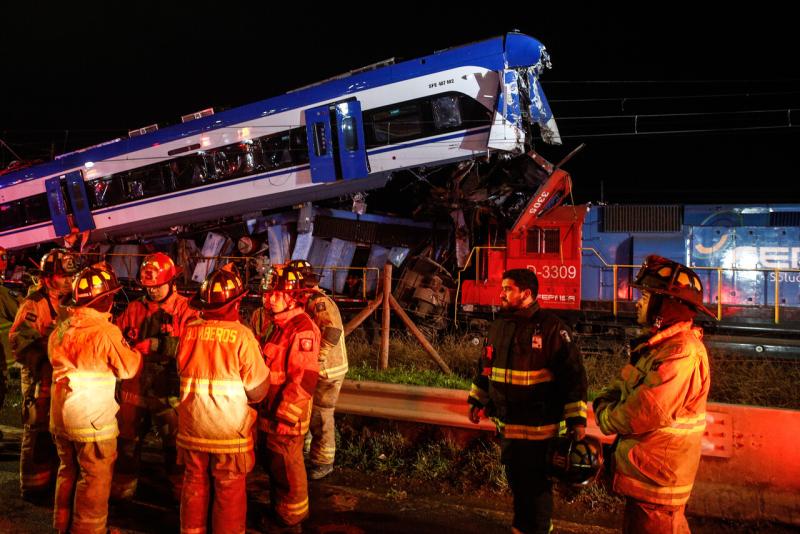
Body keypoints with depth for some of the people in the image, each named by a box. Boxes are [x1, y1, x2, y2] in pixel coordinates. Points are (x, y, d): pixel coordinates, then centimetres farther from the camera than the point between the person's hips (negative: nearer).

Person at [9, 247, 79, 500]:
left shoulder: (64, 303, 11)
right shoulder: (34, 303, -13)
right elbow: (18, 340, -20)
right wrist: (42, 365, -24)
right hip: (40, 377, -8)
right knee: (38, 432, 0)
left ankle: (52, 477, 30)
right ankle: (33, 486, 11)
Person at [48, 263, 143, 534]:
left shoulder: (61, 329, 3)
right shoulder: (106, 332, -17)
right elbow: (128, 368, -9)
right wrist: (138, 350, 8)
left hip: (61, 418, 7)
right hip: (94, 420, -7)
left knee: (68, 472, 22)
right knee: (95, 480, 5)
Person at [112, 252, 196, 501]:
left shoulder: (185, 310, -9)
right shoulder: (134, 309, 6)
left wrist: (153, 345, -25)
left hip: (169, 391, -4)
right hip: (134, 388, 4)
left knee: (175, 446, 9)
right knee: (127, 443, 18)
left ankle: (181, 493, 26)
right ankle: (121, 489, 37)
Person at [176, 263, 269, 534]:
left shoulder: (190, 331, -6)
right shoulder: (241, 335, -15)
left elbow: (182, 371, 5)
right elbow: (257, 389, -11)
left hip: (193, 427, 4)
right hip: (230, 428, -3)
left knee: (195, 484, 20)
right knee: (229, 491, 11)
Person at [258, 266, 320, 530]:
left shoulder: (303, 330, -20)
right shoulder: (280, 325, 11)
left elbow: (304, 380, -25)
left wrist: (285, 417, -23)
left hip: (287, 418, -9)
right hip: (272, 413, 9)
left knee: (287, 472, 4)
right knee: (274, 466, 21)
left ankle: (291, 521, 20)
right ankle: (277, 510, 38)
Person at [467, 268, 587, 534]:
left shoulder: (551, 328, -14)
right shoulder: (499, 326, 9)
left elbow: (573, 374, -15)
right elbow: (485, 368, 21)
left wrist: (577, 418, -16)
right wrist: (477, 401, 22)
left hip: (538, 427, -7)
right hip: (507, 423, 7)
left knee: (535, 483, 3)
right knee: (516, 479, 19)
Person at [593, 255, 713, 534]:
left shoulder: (682, 353, -26)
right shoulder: (661, 343, 9)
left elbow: (645, 414, -29)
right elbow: (626, 385, 15)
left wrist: (606, 418, -11)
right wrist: (607, 398, -7)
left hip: (656, 476, -10)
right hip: (649, 470, 10)